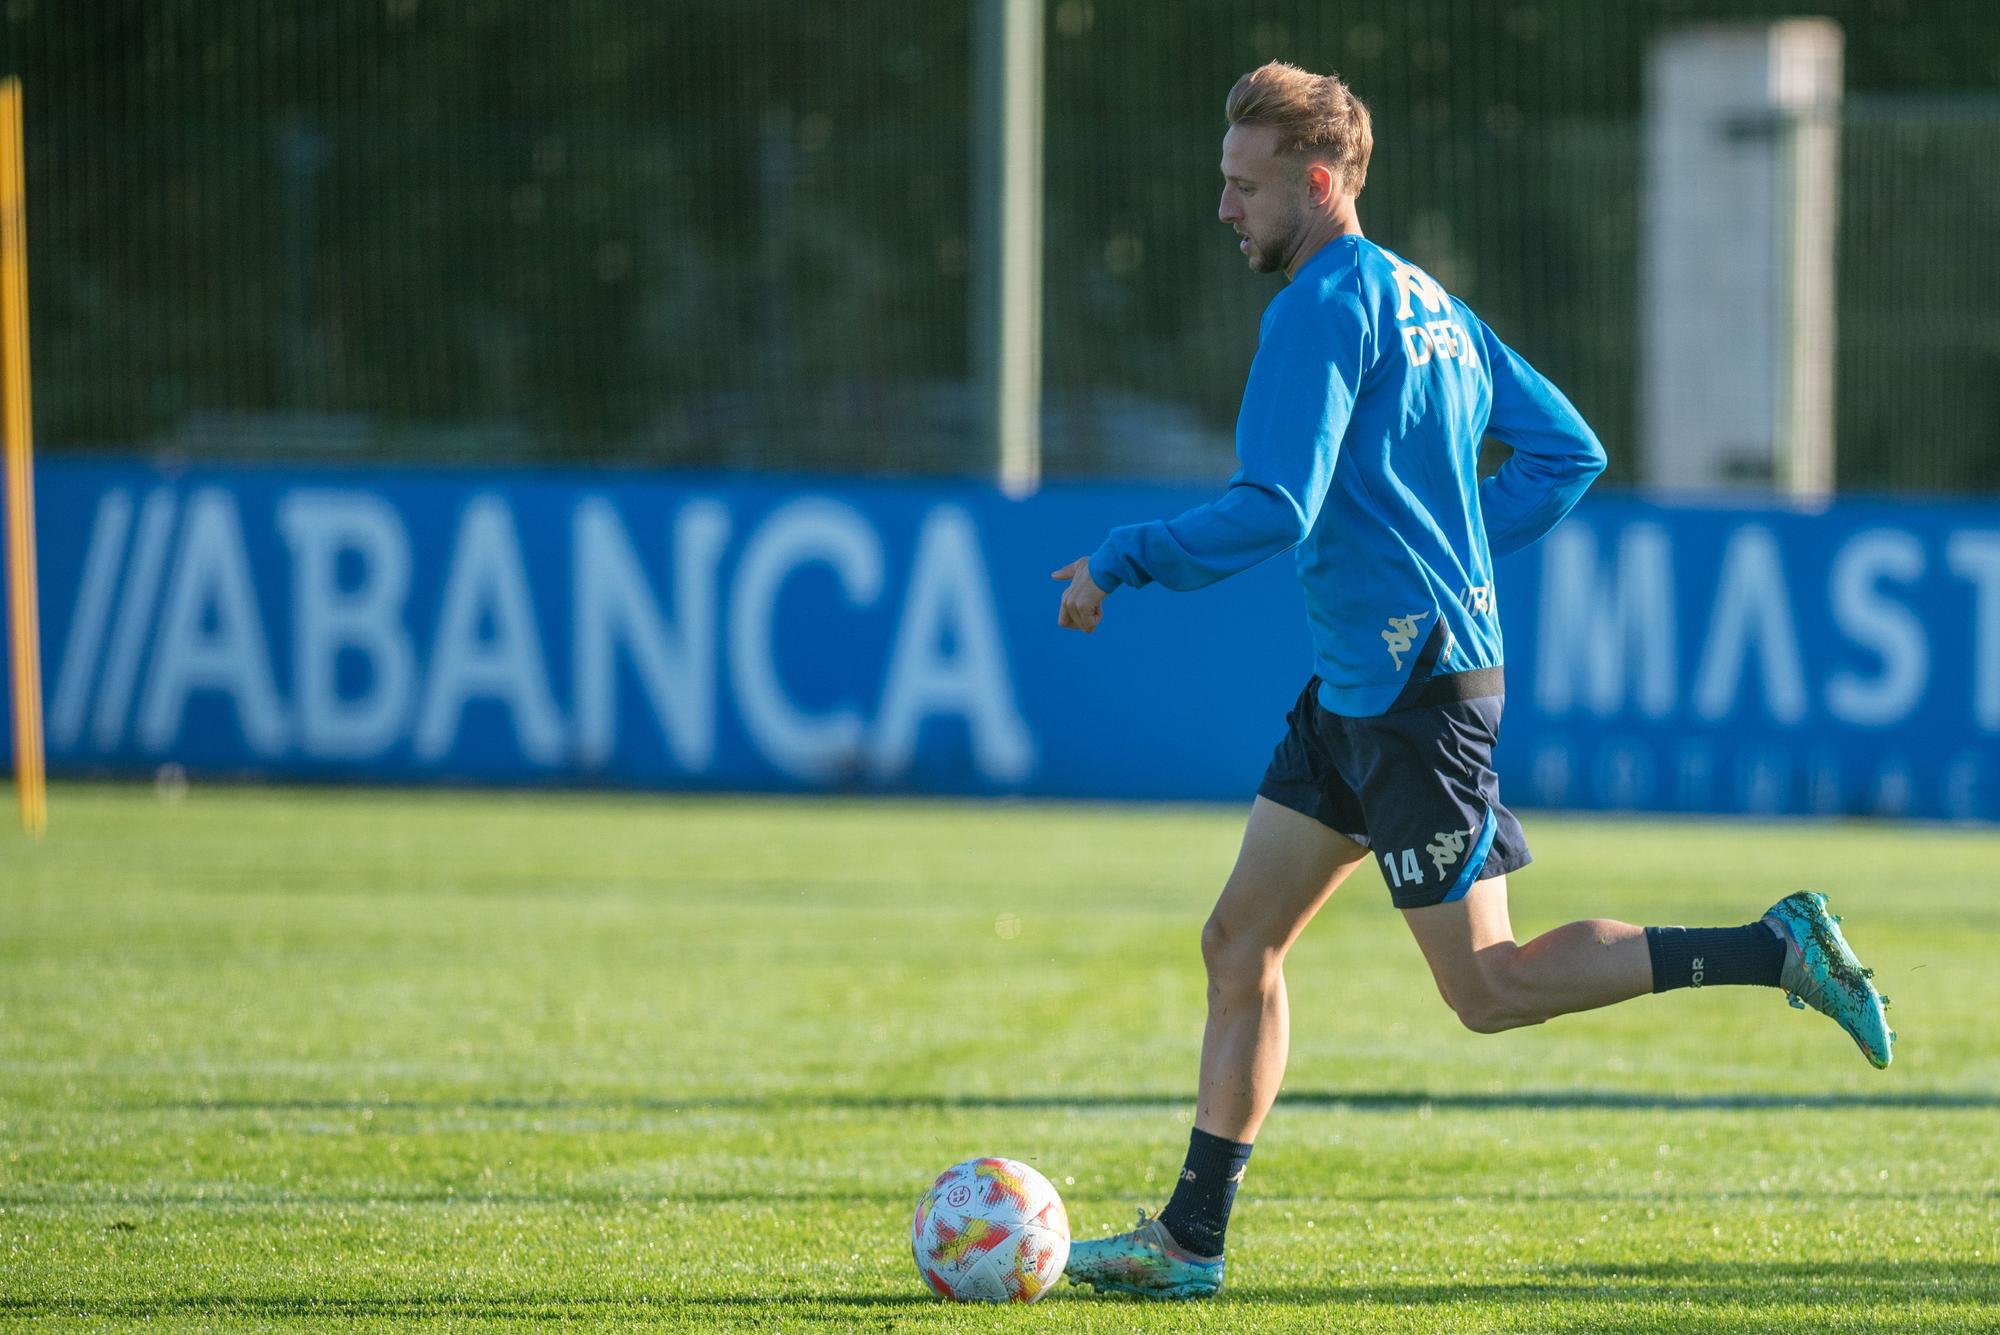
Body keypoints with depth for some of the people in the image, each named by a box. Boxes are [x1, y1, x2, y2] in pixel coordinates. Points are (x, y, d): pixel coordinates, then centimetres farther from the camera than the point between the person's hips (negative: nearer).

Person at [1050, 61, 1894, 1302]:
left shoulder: (1325, 305, -14)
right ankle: (1192, 1239, 8)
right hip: (1357, 687, 10)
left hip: (1414, 685, -10)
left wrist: (1119, 561, -12)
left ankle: (1777, 947, -5)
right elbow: (1566, 452, 20)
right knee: (1240, 940, 7)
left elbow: (1271, 511, -22)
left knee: (1489, 989, -6)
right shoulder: (1424, 299, 16)